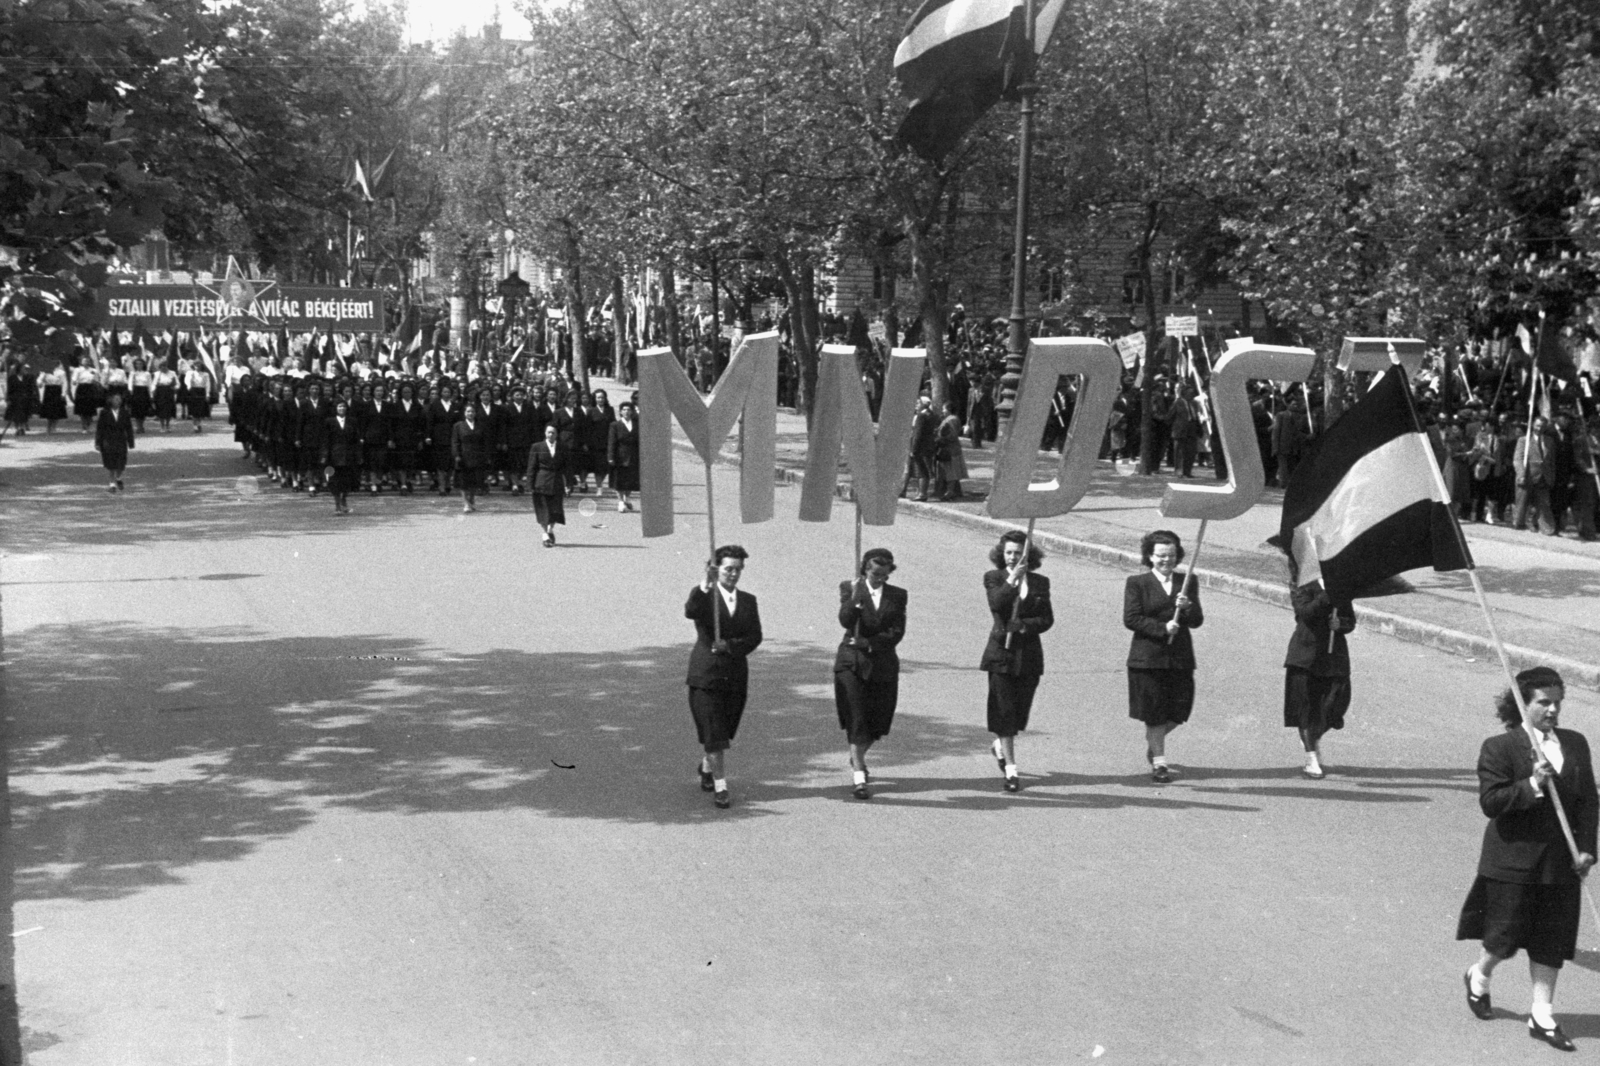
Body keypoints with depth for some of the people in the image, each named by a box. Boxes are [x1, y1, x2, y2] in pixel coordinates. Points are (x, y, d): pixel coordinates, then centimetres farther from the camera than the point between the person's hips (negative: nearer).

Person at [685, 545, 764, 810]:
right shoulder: (703, 597, -5)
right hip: (706, 673, -4)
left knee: (724, 731, 15)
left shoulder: (748, 601, 9)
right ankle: (720, 786, -2)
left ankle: (707, 767, 42)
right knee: (713, 732, -6)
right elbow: (690, 612, -28)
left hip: (736, 675, 4)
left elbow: (755, 637, 1)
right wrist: (704, 586, -44)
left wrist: (730, 646, -15)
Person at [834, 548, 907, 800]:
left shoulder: (897, 595, 6)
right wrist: (855, 597, -27)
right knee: (856, 720, -8)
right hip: (852, 663, -3)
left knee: (878, 722, 8)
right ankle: (859, 777, -8)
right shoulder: (849, 588, 2)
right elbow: (845, 621, -13)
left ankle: (857, 758, 37)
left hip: (883, 664, 3)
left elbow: (897, 632, -2)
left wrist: (868, 643, -10)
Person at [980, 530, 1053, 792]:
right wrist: (1013, 579, -23)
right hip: (1001, 653, -3)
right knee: (1004, 709, -6)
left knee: (1020, 709, 8)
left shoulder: (1040, 582, 8)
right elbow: (996, 604, -17)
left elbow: (1047, 619, 2)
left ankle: (1000, 745, 38)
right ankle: (1010, 769, -4)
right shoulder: (993, 578, 2)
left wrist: (1023, 625, -13)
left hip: (1029, 655, 3)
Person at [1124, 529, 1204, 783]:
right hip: (1148, 659, -3)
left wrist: (1187, 607, -16)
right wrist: (1162, 628, -17)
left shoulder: (1187, 582, 10)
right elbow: (1130, 619, -8)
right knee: (1153, 714, 2)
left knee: (1178, 713, 4)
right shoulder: (1137, 583, 1)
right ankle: (1158, 762, 15)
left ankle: (1152, 740, 33)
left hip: (1180, 659, 3)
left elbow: (1197, 621, 5)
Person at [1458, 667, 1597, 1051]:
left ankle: (1543, 1016, 17)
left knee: (1552, 941, 7)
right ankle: (1479, 978, 35)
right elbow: (1490, 802, -16)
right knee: (1507, 936, 4)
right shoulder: (1499, 747, -9)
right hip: (1513, 858, -4)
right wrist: (1532, 785, -26)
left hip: (1561, 862, 5)